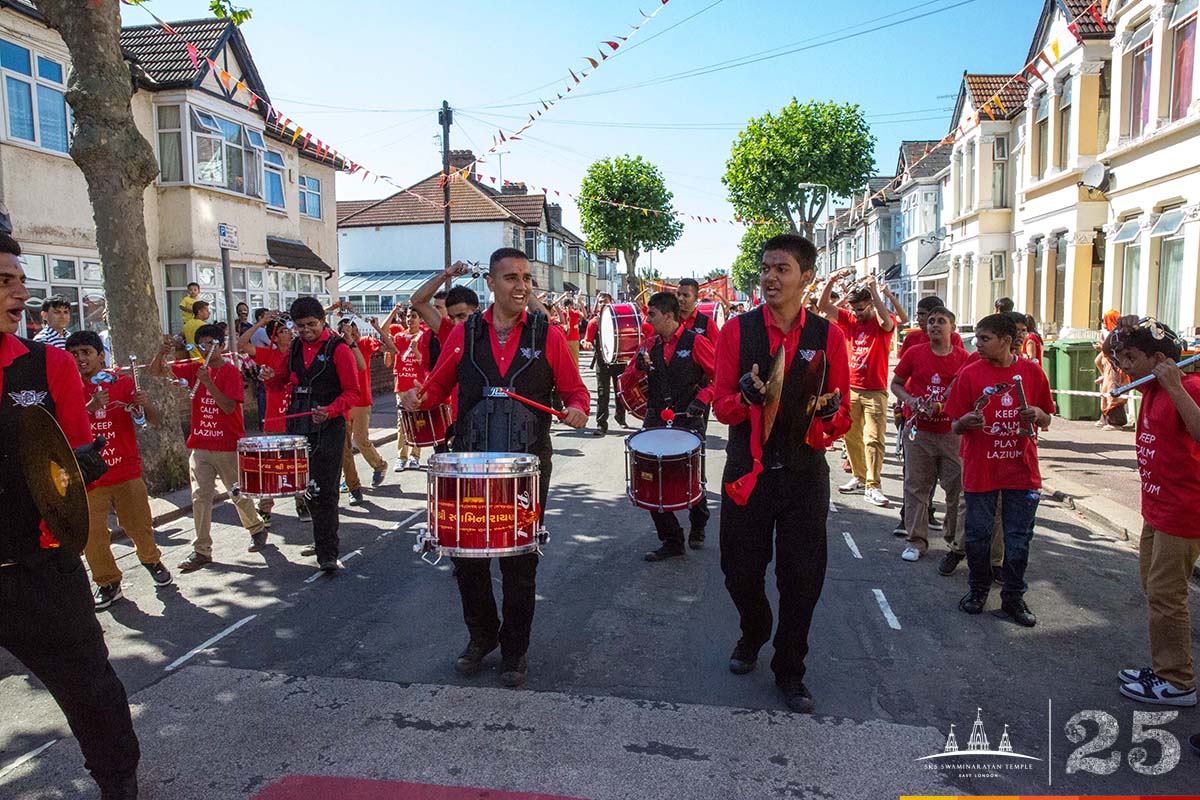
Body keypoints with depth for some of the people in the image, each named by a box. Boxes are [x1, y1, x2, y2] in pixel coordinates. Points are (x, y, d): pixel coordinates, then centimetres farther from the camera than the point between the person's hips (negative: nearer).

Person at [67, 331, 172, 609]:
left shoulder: (122, 383, 1)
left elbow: (153, 420, -1)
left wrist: (145, 404, -23)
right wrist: (91, 407, -29)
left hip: (127, 473, 0)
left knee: (140, 526, 7)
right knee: (92, 536, -1)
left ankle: (152, 561, 35)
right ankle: (108, 583, 18)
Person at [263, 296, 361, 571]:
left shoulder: (339, 349, -7)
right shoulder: (295, 347, 12)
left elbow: (352, 392, -9)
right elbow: (284, 382, 23)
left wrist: (329, 411, -25)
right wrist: (271, 377, 0)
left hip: (328, 428, -6)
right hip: (298, 425, 7)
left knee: (324, 492, -7)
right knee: (307, 488, 14)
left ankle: (328, 554, -3)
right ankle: (321, 540, 30)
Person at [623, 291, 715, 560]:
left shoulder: (695, 341, -6)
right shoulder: (651, 344, 10)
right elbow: (629, 378, 15)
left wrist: (701, 399, -16)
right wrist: (639, 366, -5)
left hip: (688, 422, -5)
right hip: (656, 421, 5)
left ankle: (698, 527, 33)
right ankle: (672, 541, 12)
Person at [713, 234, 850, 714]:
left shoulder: (828, 337, 1)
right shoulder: (737, 330, 0)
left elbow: (843, 420, 5)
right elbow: (720, 407, -1)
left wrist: (830, 409, -19)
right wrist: (746, 394, -23)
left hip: (804, 472, 0)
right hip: (747, 471, 0)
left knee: (802, 578, 5)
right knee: (740, 571, 9)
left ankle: (789, 671, 27)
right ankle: (753, 634, 42)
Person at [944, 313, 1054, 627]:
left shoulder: (1032, 372, 1)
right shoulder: (970, 373, -3)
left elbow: (1046, 421, 10)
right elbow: (956, 426, -1)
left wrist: (1038, 415, -12)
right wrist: (966, 421, -23)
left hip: (1021, 469, 1)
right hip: (980, 469, -1)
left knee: (1019, 537, 8)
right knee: (978, 534, 8)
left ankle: (1013, 597, 24)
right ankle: (978, 589, 29)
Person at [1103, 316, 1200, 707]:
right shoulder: (1151, 388, 8)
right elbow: (1111, 353, 24)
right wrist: (1117, 337, 5)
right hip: (1156, 510, 10)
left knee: (1165, 595, -1)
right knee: (1153, 588, 18)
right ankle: (1163, 668, 31)